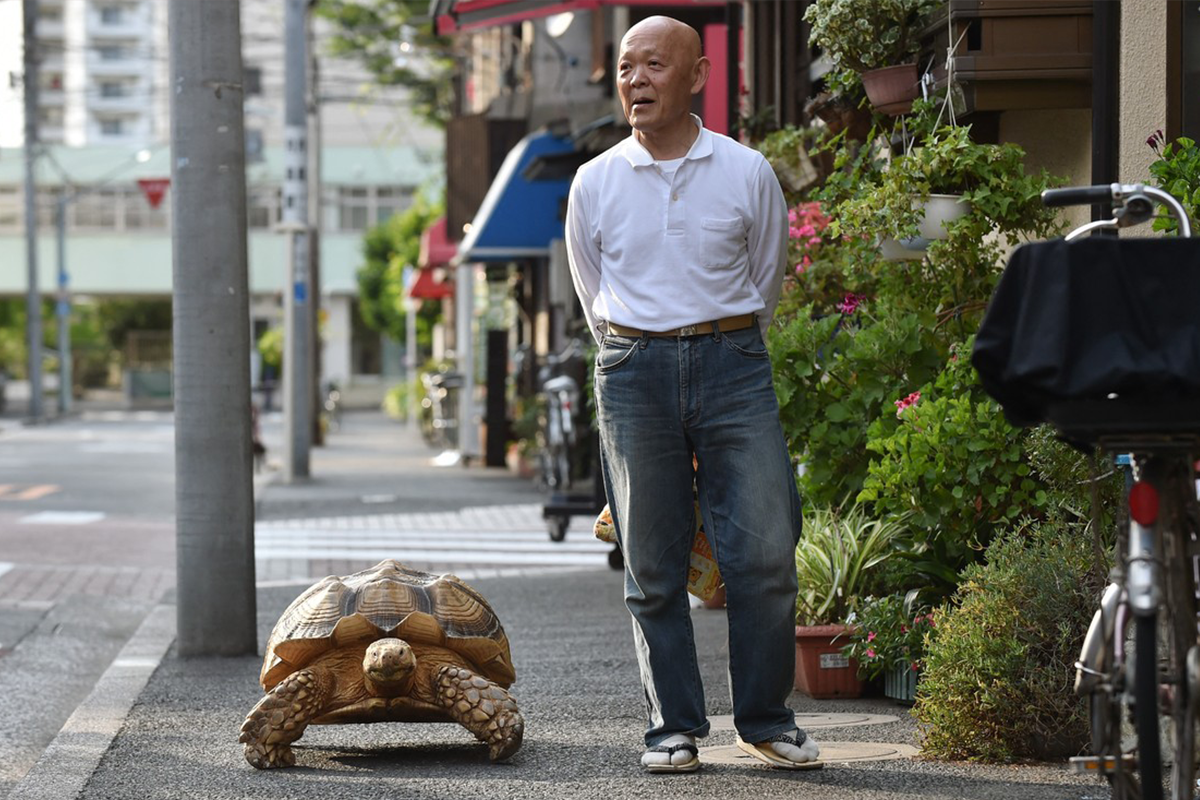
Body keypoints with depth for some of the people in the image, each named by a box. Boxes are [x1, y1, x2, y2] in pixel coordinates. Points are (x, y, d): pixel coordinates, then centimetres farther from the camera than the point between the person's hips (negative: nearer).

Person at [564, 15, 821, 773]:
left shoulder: (748, 173, 3)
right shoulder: (595, 183, 6)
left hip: (732, 365, -1)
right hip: (634, 371, 1)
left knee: (765, 554, -6)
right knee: (653, 567, 2)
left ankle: (766, 718, 9)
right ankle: (674, 726, 11)